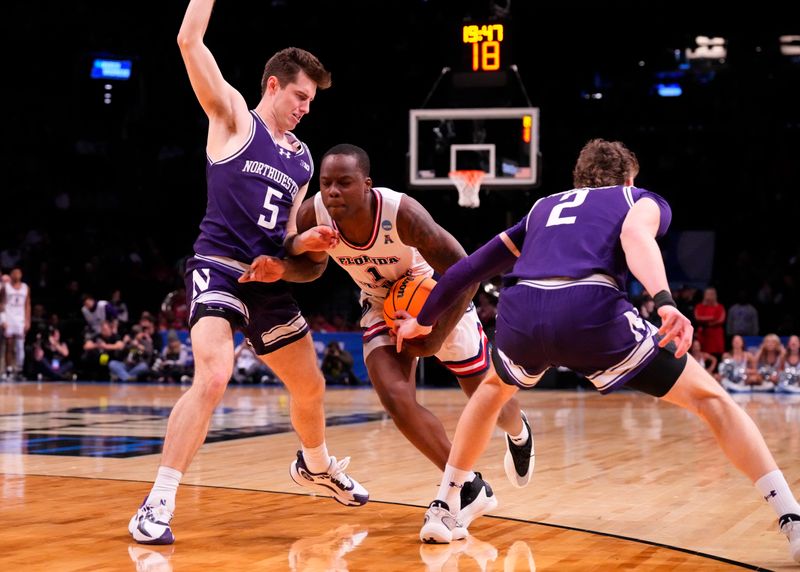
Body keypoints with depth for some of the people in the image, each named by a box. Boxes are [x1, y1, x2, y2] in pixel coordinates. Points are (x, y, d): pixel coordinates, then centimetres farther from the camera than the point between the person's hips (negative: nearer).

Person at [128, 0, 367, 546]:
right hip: (218, 269, -7)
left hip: (269, 280, 7)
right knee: (213, 379, -27)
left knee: (311, 386, 18)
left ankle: (317, 467, 49)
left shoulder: (302, 158, 16)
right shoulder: (233, 116, 0)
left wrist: (307, 242, 0)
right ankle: (157, 506, -21)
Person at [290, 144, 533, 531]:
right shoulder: (312, 217, -26)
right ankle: (470, 489, -1)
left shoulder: (402, 213, -38)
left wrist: (437, 339, -26)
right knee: (396, 399, -19)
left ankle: (518, 433, 49)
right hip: (383, 307, 3)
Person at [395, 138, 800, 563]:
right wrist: (664, 301, -17)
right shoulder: (642, 199, 26)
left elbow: (470, 267, 41)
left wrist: (423, 321, 55)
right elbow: (636, 234, 0)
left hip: (520, 312, 4)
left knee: (494, 388, 39)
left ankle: (441, 509, 35)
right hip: (591, 311, -4)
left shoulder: (543, 208, 38)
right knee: (710, 398, 11)